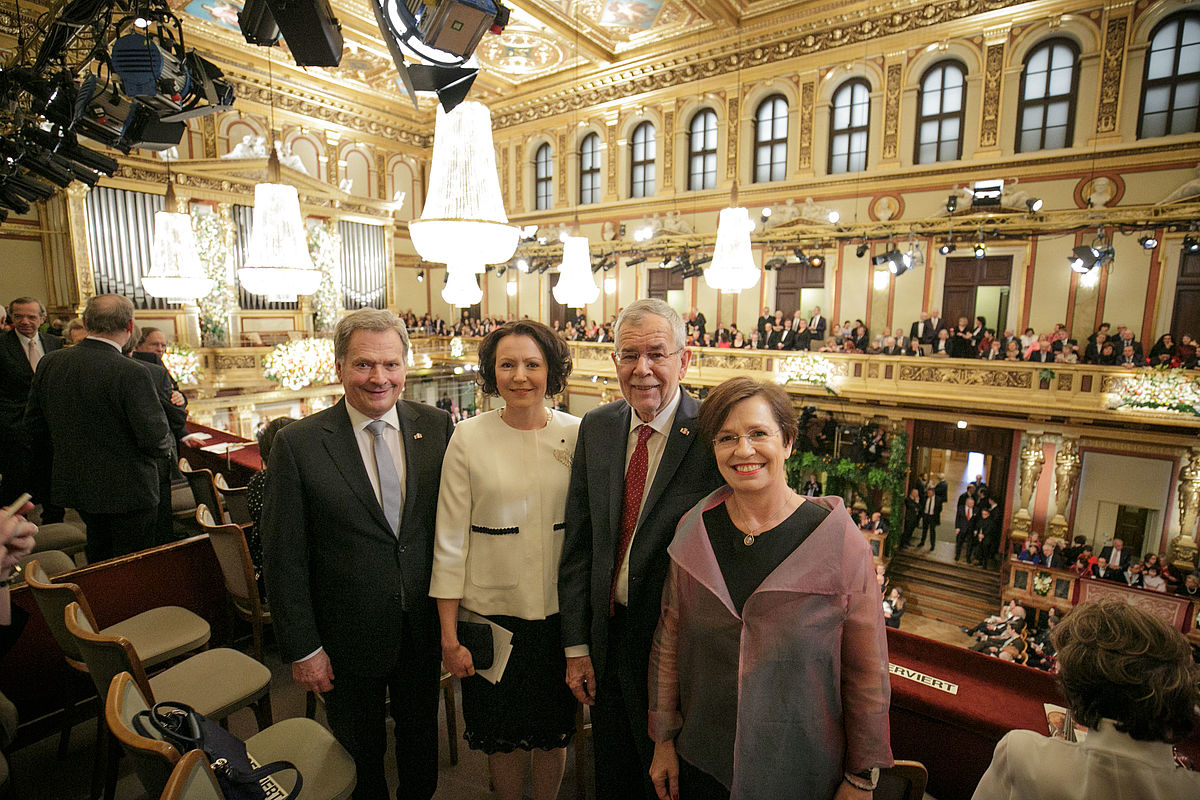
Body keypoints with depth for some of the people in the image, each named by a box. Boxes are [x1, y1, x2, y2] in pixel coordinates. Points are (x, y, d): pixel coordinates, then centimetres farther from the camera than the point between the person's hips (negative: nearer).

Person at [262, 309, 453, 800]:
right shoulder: (298, 443, -14)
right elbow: (283, 557, -9)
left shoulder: (436, 427, -7)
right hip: (349, 637, -2)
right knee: (361, 755, 22)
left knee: (421, 740, 25)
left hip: (424, 629, 3)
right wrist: (301, 649, -7)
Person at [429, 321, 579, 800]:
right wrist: (449, 636, -4)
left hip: (560, 611, 1)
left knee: (554, 729, 20)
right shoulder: (469, 437, -9)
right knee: (502, 733, 18)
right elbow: (451, 540, -6)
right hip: (491, 612, -1)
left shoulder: (577, 434, -5)